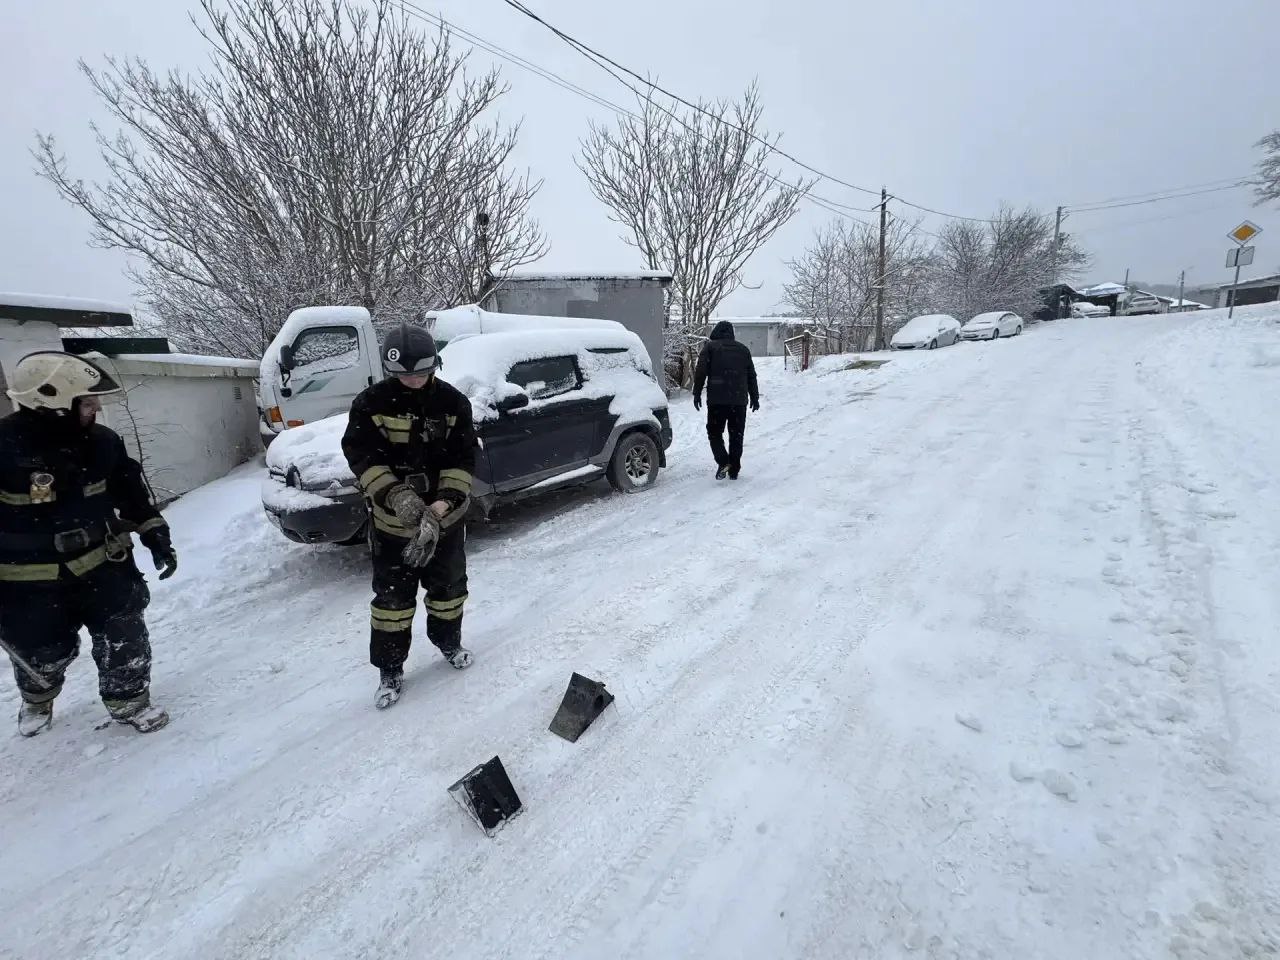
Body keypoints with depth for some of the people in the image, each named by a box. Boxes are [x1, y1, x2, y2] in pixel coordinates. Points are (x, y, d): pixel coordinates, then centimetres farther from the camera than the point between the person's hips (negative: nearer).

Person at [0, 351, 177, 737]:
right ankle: (37, 700, 49)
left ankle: (129, 700, 26)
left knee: (124, 638, 3)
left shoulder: (101, 442, -6)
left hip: (102, 564, 3)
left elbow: (131, 493, 7)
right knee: (43, 653, 16)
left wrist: (155, 534, 2)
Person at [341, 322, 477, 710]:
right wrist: (396, 496, -29)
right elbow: (360, 454, -14)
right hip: (392, 520, -1)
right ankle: (390, 670, 25)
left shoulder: (454, 403, -8)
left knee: (448, 585, 17)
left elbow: (462, 461, -11)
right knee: (393, 594, 8)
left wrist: (440, 508, -24)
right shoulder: (372, 402, -10)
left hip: (446, 518, 2)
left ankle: (449, 642, 42)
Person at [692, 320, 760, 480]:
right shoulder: (743, 349, 17)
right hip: (739, 400, 3)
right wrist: (754, 397, 23)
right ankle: (734, 471, 12)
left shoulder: (710, 347, 5)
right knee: (736, 435, 10)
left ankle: (723, 462, -12)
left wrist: (697, 393, -1)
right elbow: (751, 376, 18)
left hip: (716, 400, -3)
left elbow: (700, 372, -5)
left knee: (714, 432, 8)